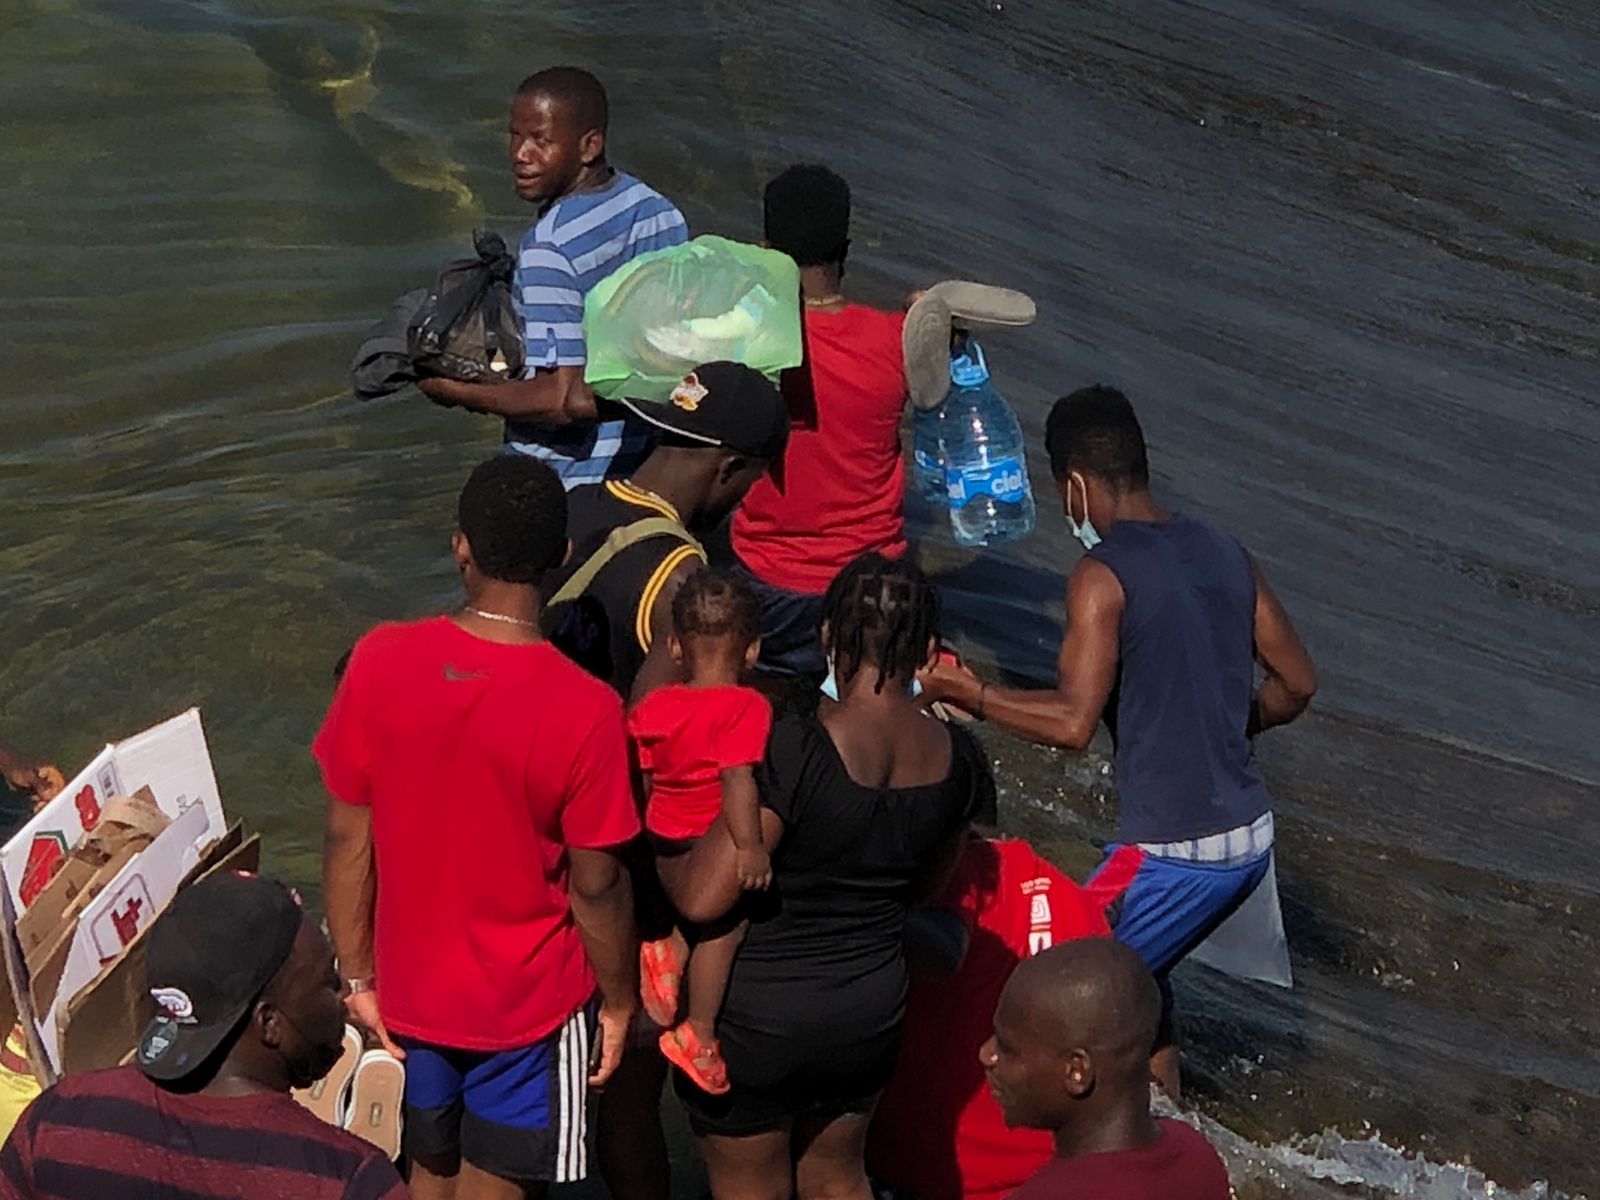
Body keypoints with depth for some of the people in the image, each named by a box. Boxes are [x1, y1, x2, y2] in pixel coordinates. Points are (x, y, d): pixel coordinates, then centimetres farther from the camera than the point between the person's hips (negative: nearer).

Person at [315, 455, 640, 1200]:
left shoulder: (380, 662, -16)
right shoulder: (583, 710, -25)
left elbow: (347, 837, -7)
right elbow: (595, 887, -16)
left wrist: (357, 974, 5)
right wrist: (619, 999, 2)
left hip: (411, 991, 3)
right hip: (527, 1006, -3)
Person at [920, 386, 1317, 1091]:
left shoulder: (1102, 577, -13)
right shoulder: (1224, 555, 8)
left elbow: (1073, 722, -22)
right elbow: (1296, 684, 14)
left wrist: (971, 695, -10)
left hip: (1174, 850, -8)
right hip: (1250, 838, 8)